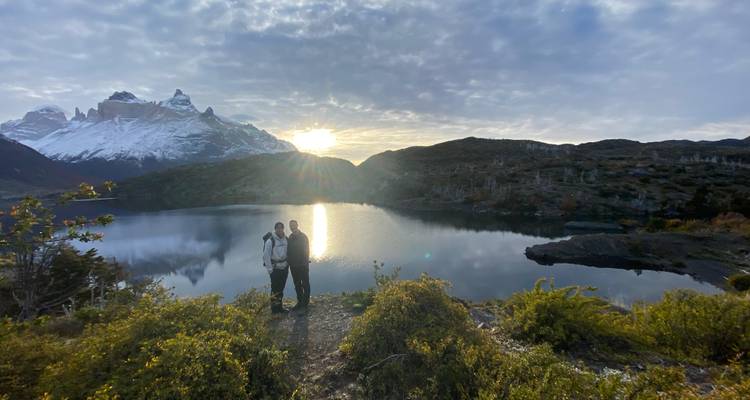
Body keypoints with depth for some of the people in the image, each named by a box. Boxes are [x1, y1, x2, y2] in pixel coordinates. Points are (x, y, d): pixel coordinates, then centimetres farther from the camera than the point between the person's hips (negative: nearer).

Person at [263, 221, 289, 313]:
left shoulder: (286, 239, 4)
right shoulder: (270, 241, -13)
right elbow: (266, 256, -12)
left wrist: (288, 264, 8)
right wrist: (270, 269, -13)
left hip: (284, 268, 6)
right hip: (275, 269, -6)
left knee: (281, 289, 14)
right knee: (275, 289, 1)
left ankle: (280, 307, 26)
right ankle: (274, 308, 13)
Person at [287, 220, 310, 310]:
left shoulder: (303, 236, -7)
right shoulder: (290, 237, 10)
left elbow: (306, 250, -11)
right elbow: (289, 251, 15)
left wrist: (306, 262, -18)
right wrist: (289, 262, 7)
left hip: (303, 265, -6)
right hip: (293, 265, 6)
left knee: (305, 284, 2)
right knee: (297, 285, 11)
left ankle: (305, 302, 8)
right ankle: (300, 302, 20)